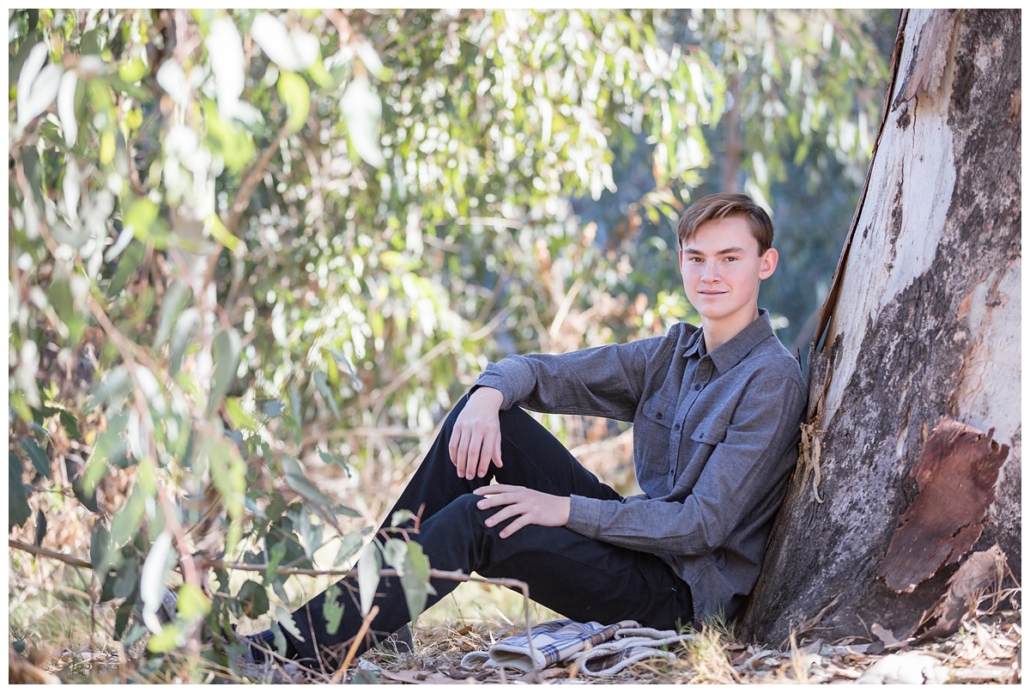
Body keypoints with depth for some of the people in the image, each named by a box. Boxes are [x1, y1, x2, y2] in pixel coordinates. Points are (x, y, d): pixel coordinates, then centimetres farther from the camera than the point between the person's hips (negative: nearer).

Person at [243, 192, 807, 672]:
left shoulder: (771, 381, -14)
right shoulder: (674, 355, 10)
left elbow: (702, 526, -20)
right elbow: (537, 371, 8)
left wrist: (564, 509, -23)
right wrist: (490, 394, -17)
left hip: (685, 594, -8)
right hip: (638, 539, 8)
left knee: (476, 520, -25)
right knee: (486, 412, -4)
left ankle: (312, 646, -24)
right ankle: (374, 581, -4)